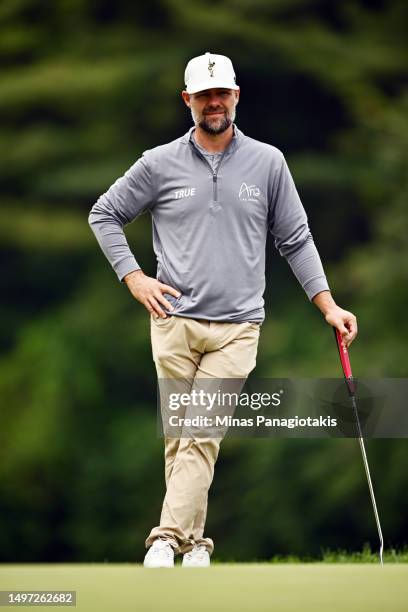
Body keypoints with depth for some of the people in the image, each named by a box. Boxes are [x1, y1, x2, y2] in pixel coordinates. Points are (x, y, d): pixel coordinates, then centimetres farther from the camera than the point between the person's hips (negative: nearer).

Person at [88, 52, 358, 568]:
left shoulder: (268, 163, 7)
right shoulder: (160, 164, 4)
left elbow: (295, 240, 12)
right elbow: (104, 214, 14)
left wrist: (328, 306, 6)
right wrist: (133, 277, 3)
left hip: (237, 327, 0)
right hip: (175, 321, 0)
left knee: (202, 436, -11)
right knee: (180, 437, 0)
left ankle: (166, 541, -14)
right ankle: (194, 543, 7)